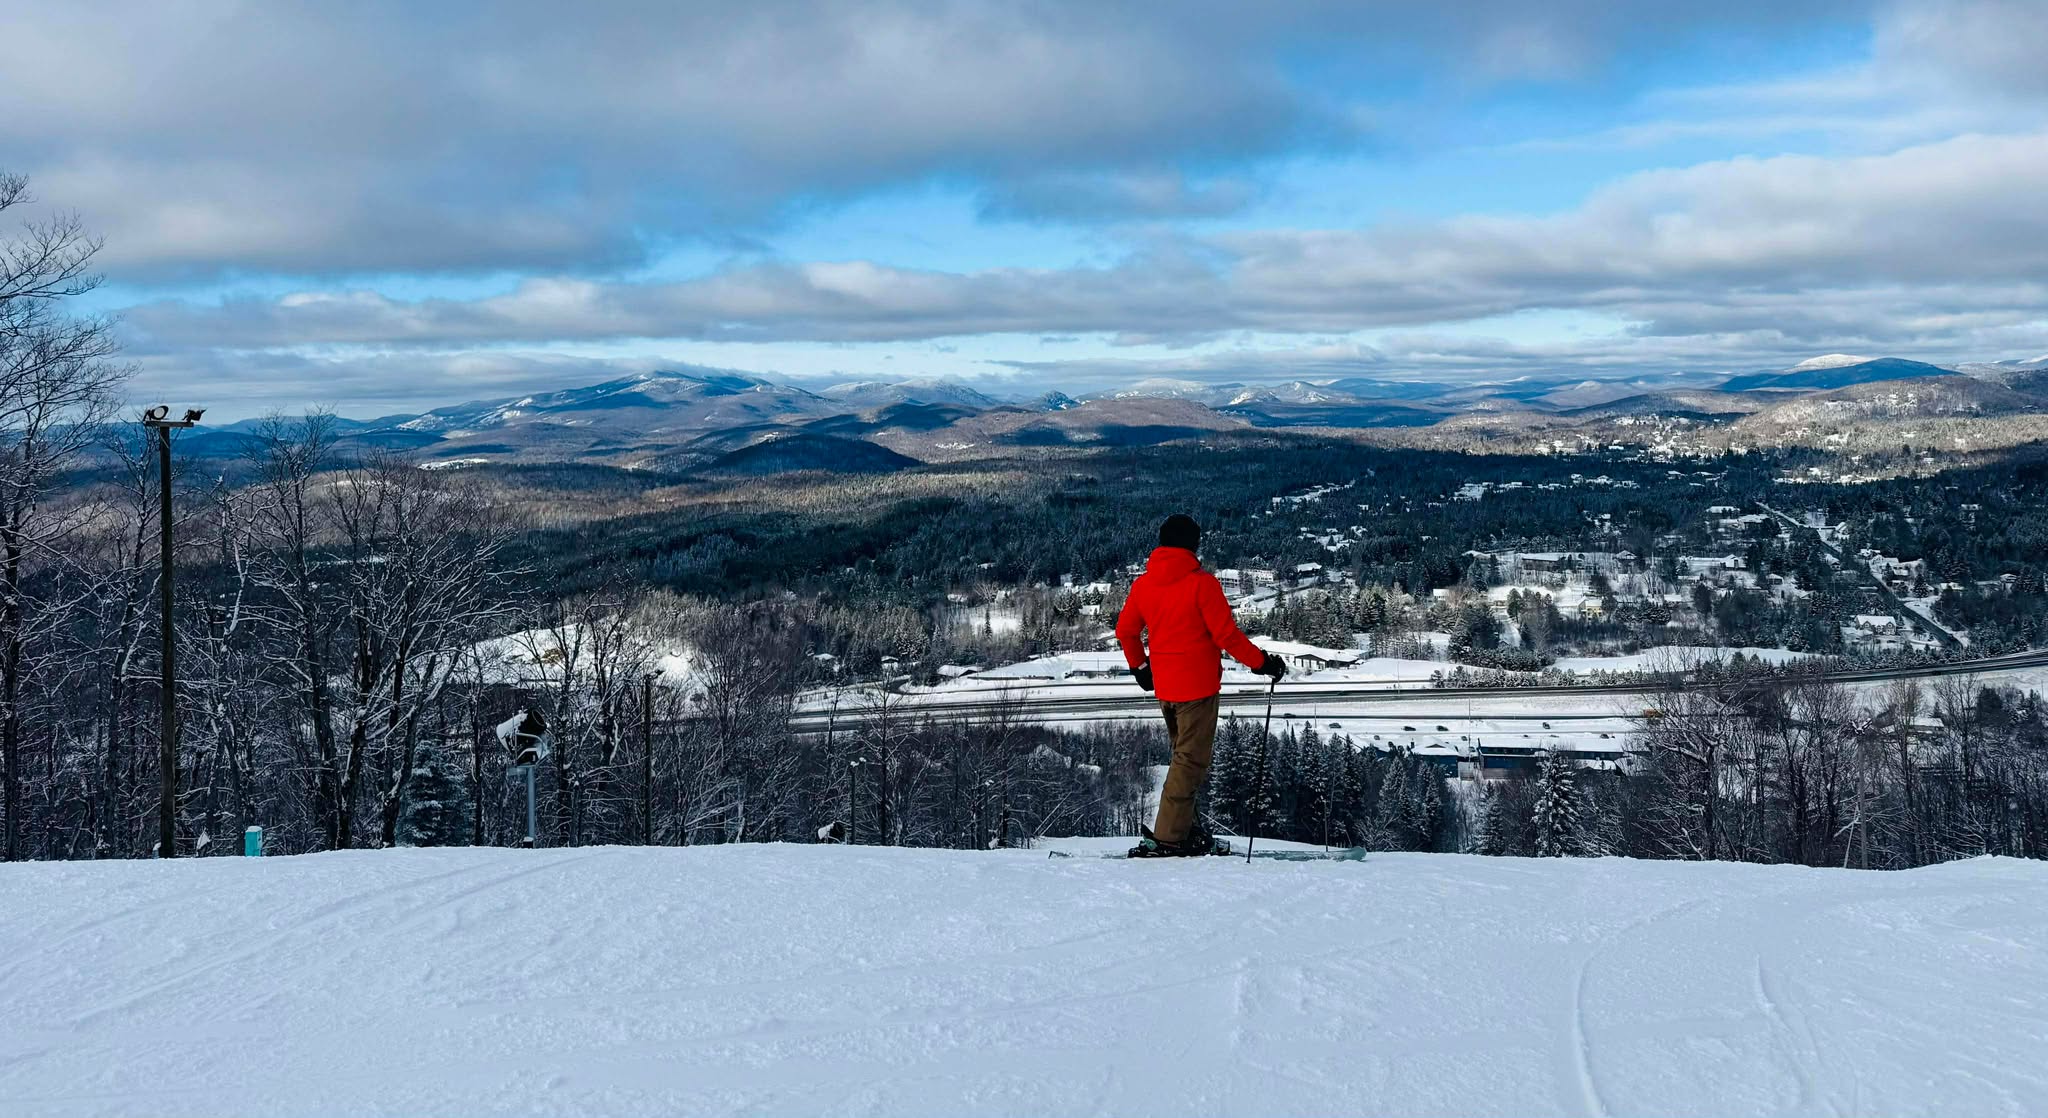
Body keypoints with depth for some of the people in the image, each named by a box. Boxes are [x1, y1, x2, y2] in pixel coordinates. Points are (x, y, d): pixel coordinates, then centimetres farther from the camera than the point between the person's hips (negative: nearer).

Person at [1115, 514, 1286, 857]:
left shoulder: (1143, 584, 4)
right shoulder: (1200, 583, -14)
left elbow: (1125, 630, 13)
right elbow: (1226, 634, -15)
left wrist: (1139, 667, 29)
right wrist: (1263, 662, -4)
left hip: (1164, 687, 7)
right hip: (1198, 685, -7)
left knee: (1185, 757, 20)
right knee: (1191, 761, -2)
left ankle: (1185, 829, 19)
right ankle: (1167, 839, -6)